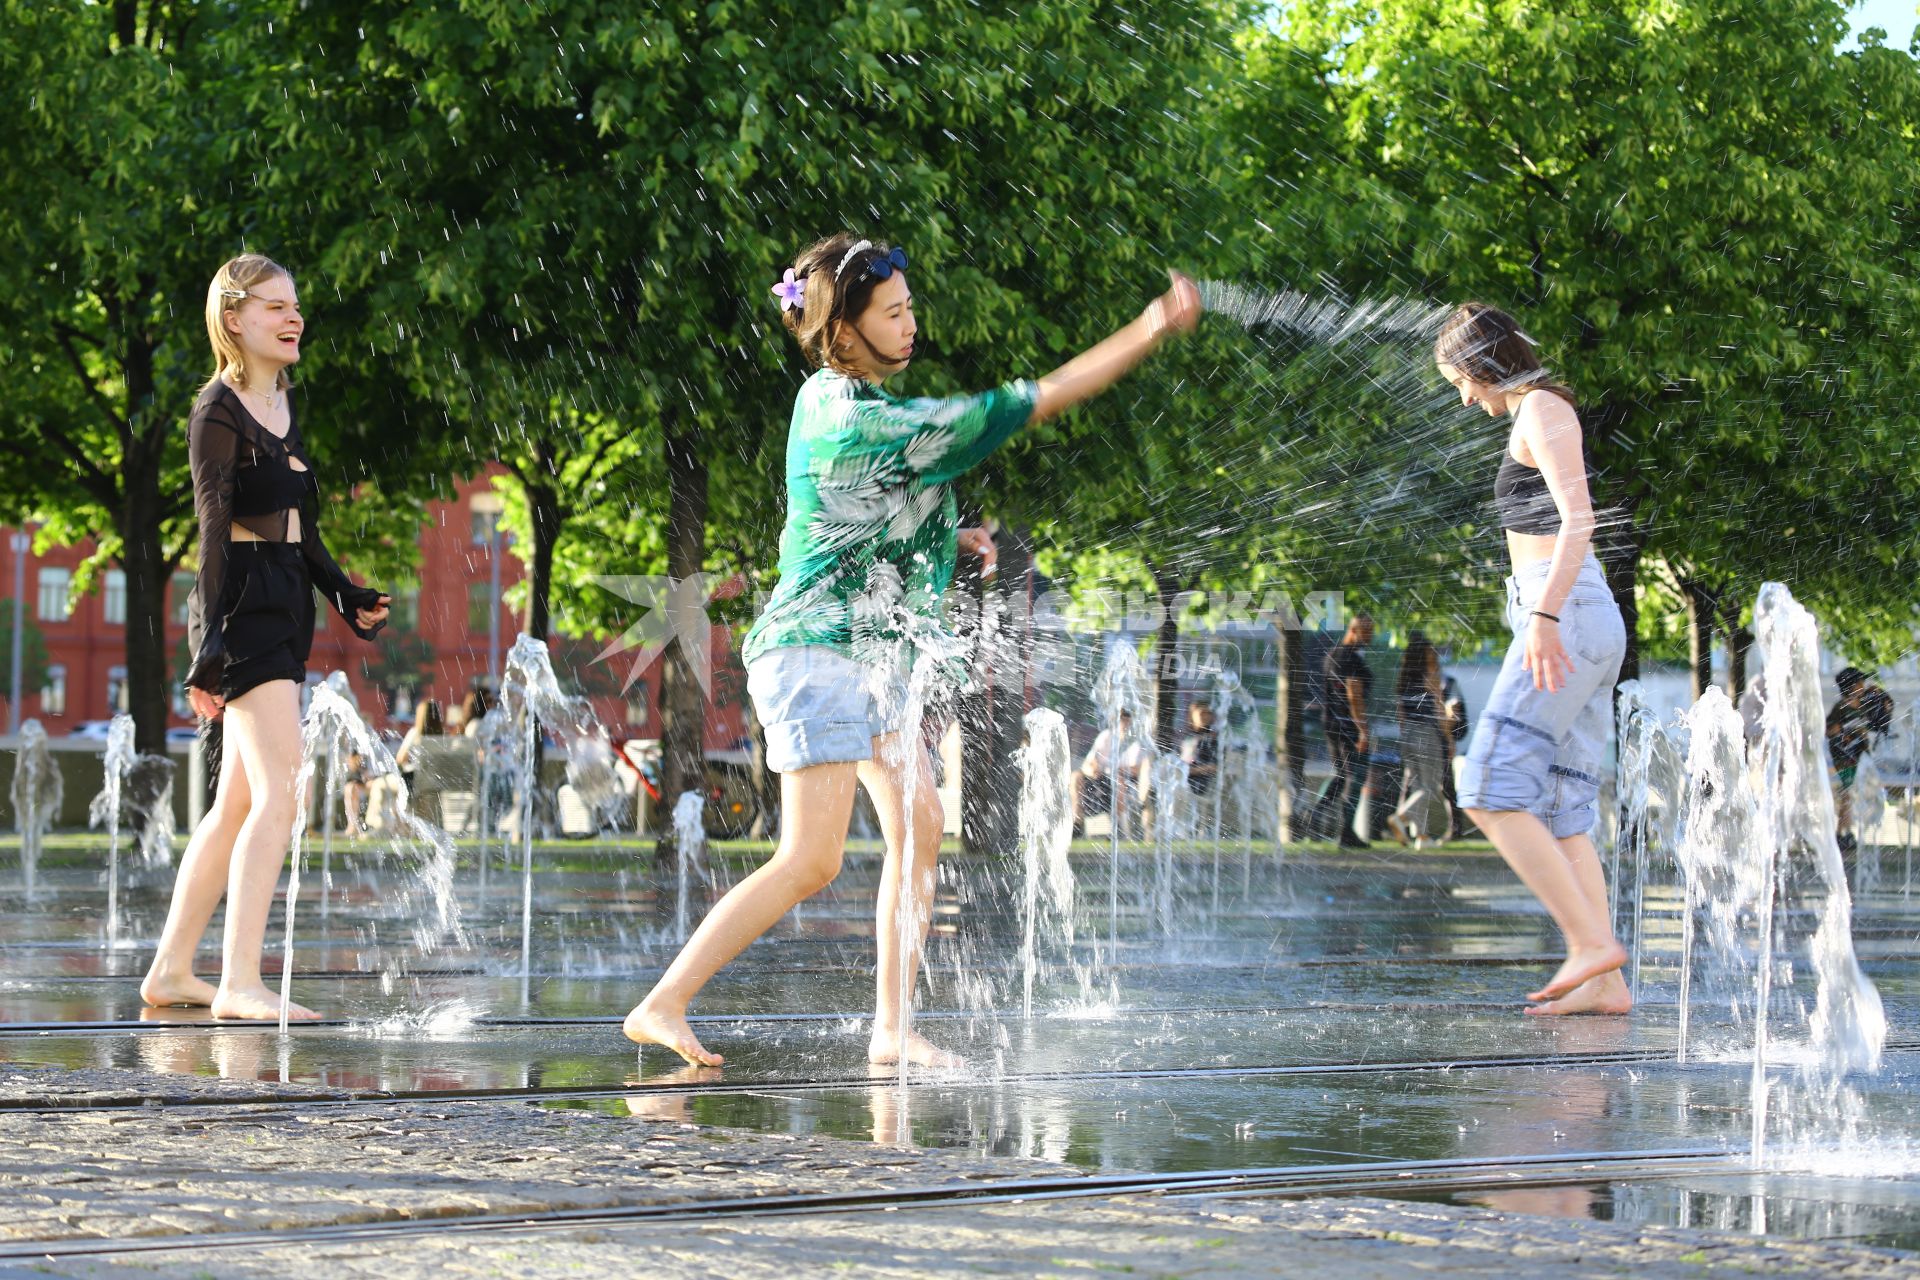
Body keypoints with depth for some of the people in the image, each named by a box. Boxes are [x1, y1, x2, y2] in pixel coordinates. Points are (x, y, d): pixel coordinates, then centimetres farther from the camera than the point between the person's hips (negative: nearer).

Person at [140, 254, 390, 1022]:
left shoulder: (282, 404, 17)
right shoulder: (219, 412, -8)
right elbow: (215, 531, -15)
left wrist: (347, 597, 20)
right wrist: (212, 645, -19)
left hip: (286, 610, 9)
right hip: (242, 609, -9)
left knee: (237, 805, 11)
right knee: (278, 795, -17)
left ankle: (170, 971, 17)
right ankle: (239, 982, -20)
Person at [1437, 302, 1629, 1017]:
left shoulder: (1541, 410, -5)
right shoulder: (1542, 415, 24)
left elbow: (1578, 520, -17)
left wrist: (1544, 616, -26)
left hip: (1565, 611, -10)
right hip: (1589, 621, 10)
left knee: (1492, 794, -14)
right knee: (1559, 815, 5)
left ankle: (1591, 942, -19)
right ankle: (1603, 983, -2)